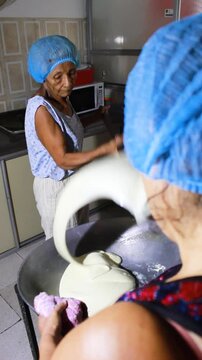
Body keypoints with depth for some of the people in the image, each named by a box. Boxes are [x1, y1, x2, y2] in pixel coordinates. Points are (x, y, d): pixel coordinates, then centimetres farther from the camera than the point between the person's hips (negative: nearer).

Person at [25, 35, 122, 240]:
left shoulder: (62, 99, -1)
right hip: (55, 187, -8)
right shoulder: (41, 109, -27)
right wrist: (105, 149, -37)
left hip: (74, 181, 8)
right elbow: (62, 159, -29)